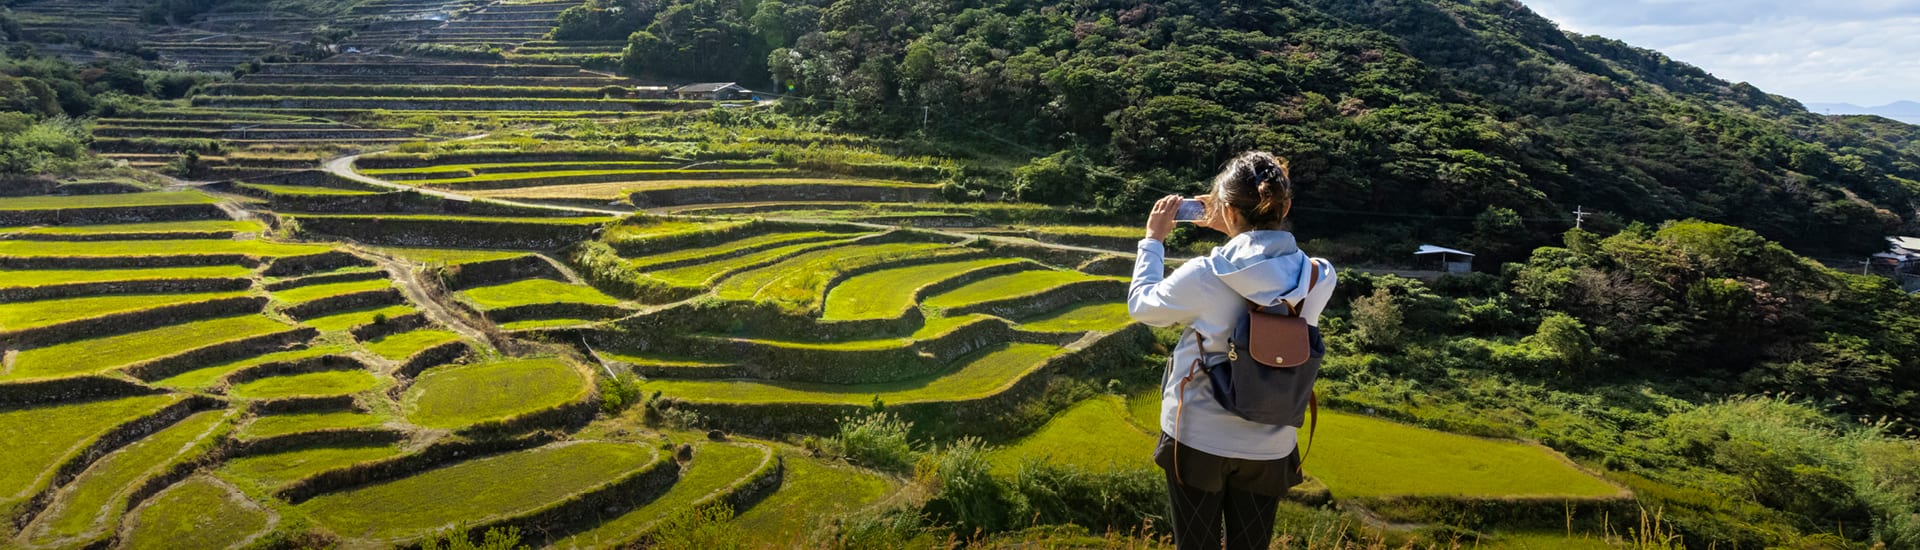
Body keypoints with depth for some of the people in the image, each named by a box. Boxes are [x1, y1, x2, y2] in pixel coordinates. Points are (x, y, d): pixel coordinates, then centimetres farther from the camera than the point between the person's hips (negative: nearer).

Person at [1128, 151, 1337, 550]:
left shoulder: (1202, 277, -21)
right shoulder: (1318, 279, -11)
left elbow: (1140, 305, -1)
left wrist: (1153, 240, 9)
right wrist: (1236, 233, 12)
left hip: (1198, 440, -2)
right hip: (1268, 447, 3)